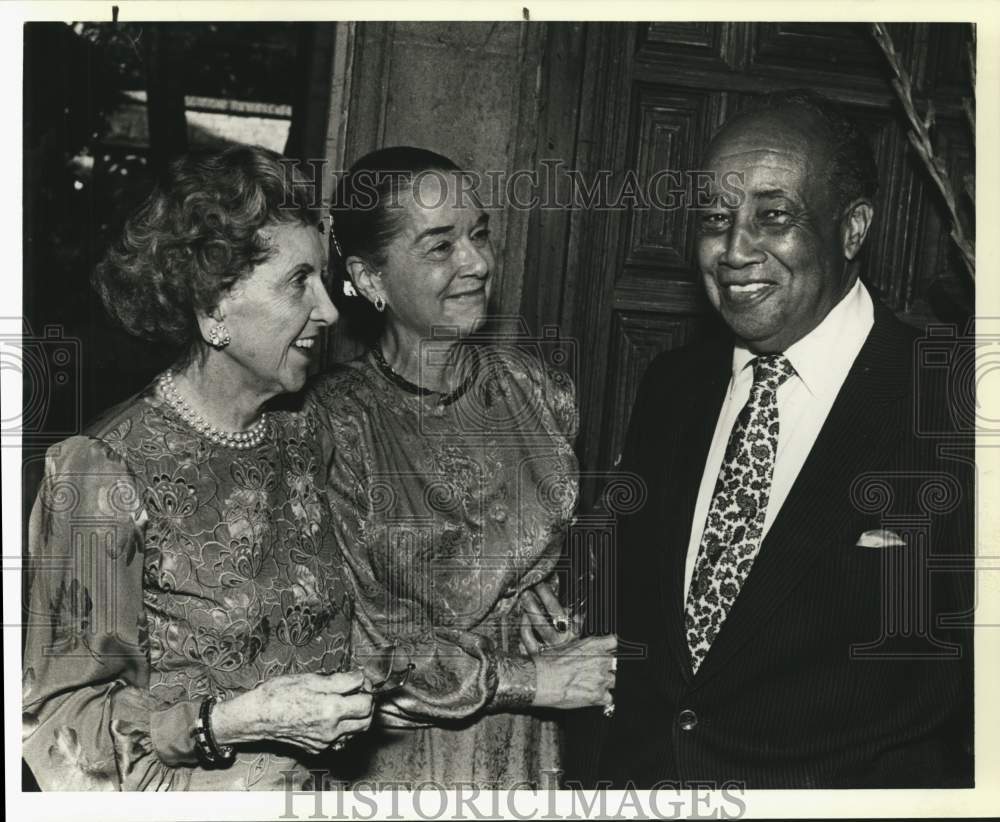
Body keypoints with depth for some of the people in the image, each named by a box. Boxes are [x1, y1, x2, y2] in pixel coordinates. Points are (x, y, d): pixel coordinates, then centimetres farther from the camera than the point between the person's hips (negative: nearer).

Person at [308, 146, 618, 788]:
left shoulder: (536, 387, -5)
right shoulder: (337, 422, -17)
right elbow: (348, 651, -16)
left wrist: (597, 672, -6)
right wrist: (527, 680, -14)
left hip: (533, 752, 4)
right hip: (399, 762, -4)